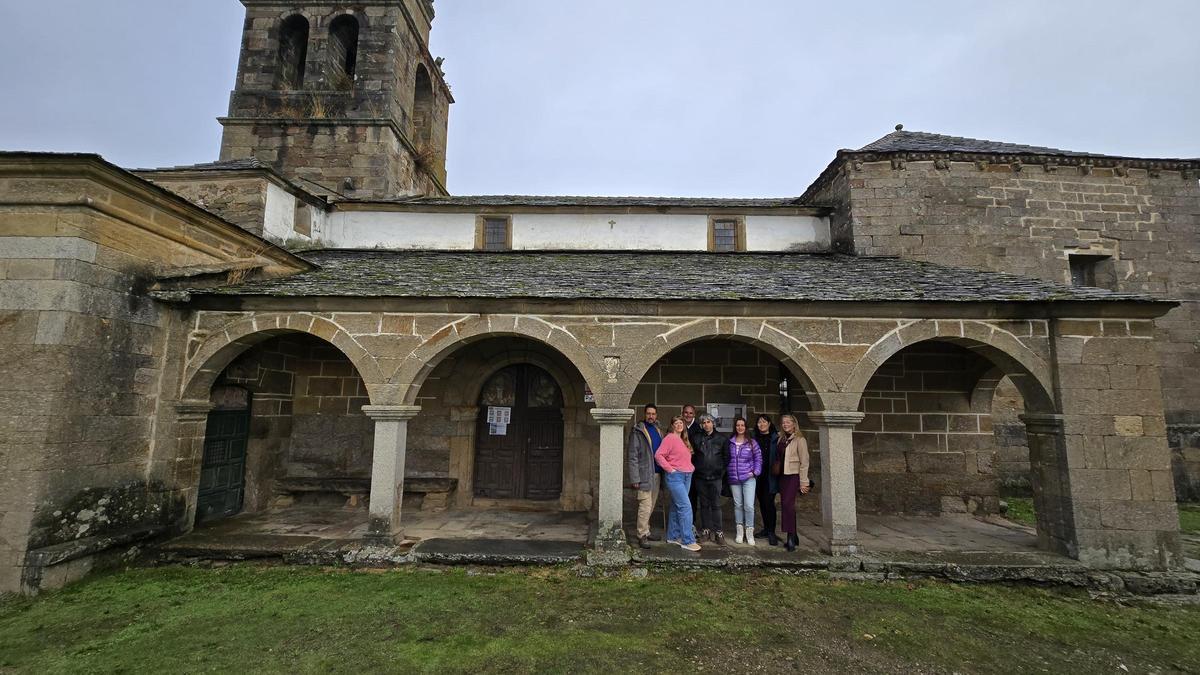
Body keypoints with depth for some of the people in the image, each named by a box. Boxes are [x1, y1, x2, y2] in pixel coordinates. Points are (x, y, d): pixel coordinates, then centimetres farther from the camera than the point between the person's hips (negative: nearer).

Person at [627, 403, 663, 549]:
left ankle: (646, 531, 25)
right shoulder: (637, 431, -8)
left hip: (656, 474, 7)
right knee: (645, 506, -6)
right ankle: (642, 536, 4)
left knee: (651, 506, 14)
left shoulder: (658, 430, 13)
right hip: (644, 475, -7)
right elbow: (632, 457, -11)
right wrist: (635, 478, -16)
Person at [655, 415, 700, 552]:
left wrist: (691, 467, 10)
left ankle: (673, 537, 22)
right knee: (685, 507, -11)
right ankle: (688, 541, -7)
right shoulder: (669, 438, -10)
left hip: (687, 476, 8)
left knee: (676, 507, 14)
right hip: (675, 476, -8)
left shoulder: (684, 440, 15)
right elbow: (658, 455, -16)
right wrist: (670, 469, -15)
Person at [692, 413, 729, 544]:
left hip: (716, 477, -2)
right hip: (700, 477, 2)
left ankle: (718, 531, 6)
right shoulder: (697, 438, 6)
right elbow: (692, 455, 10)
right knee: (704, 504, 9)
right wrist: (696, 468, 3)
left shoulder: (722, 438, 2)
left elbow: (727, 456, 5)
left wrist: (722, 470, 0)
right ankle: (706, 529, 18)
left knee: (716, 505, -2)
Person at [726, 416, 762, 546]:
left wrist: (755, 472, -5)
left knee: (749, 505, -9)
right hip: (734, 479, 2)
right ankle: (740, 532, 20)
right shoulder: (730, 442, 4)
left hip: (749, 478, -2)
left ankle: (749, 533, 5)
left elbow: (758, 458, 3)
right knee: (738, 505, 9)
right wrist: (727, 472, 3)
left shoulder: (752, 442, 0)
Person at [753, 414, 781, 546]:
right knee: (762, 502, 12)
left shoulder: (776, 438, -3)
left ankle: (771, 532, 3)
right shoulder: (754, 438, 8)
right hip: (758, 475, 4)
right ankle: (766, 528, 25)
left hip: (770, 476, -4)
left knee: (769, 502, -6)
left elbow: (780, 456, -5)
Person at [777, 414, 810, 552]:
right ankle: (794, 537, 19)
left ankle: (791, 537, -13)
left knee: (788, 504, -17)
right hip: (782, 476, 7)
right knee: (786, 505, 9)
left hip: (793, 476, -7)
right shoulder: (781, 439, 12)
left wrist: (803, 482, -12)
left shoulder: (799, 440, -7)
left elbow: (804, 462, -9)